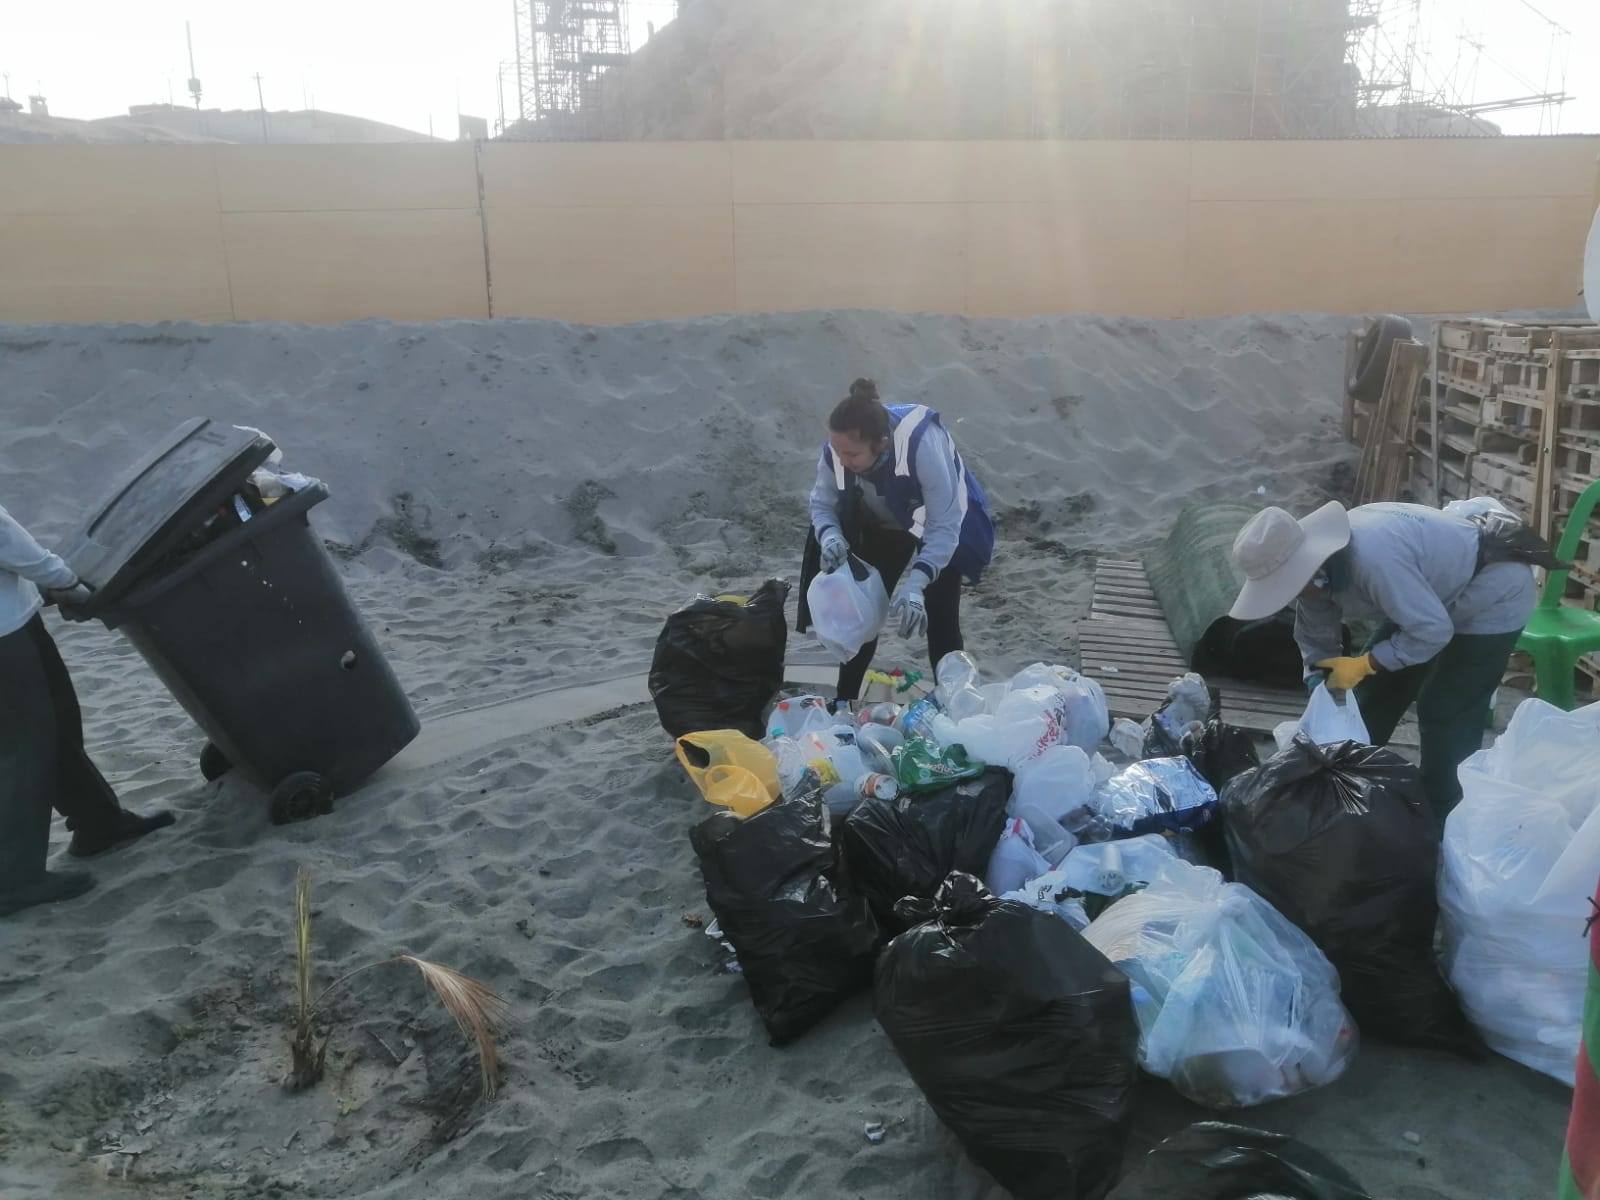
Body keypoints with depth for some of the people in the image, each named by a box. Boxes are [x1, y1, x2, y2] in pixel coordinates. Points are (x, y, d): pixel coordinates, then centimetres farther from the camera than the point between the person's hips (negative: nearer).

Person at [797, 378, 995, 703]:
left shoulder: (922, 445, -44)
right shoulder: (838, 448, -30)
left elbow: (943, 527, -38)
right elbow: (822, 502, -14)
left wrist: (915, 584, -50)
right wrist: (830, 537, -36)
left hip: (944, 523, -4)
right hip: (886, 524, 4)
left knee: (940, 624, -7)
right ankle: (844, 700, 21)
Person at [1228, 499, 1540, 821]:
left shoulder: (1373, 558, -41)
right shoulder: (1312, 563, -13)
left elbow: (1433, 631, -35)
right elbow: (1317, 642, -2)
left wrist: (1363, 664, -27)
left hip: (1493, 596, -8)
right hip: (1431, 597, 8)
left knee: (1446, 715, -10)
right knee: (1374, 696, 11)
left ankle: (1439, 819, 6)